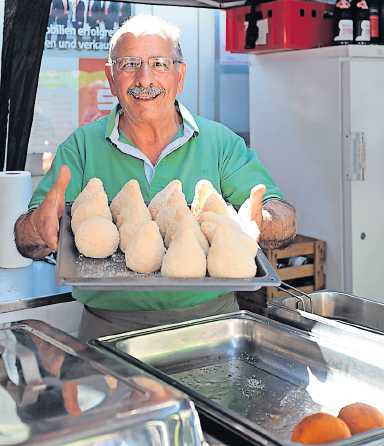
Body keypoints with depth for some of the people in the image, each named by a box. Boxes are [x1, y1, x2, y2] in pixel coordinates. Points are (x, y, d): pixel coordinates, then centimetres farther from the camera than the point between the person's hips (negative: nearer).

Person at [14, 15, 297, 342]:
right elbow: (28, 243, 3)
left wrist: (260, 223, -22)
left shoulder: (221, 143, 6)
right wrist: (38, 225, -21)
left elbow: (286, 222, 1)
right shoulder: (82, 147, 6)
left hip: (209, 318, 1)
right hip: (110, 325, 0)